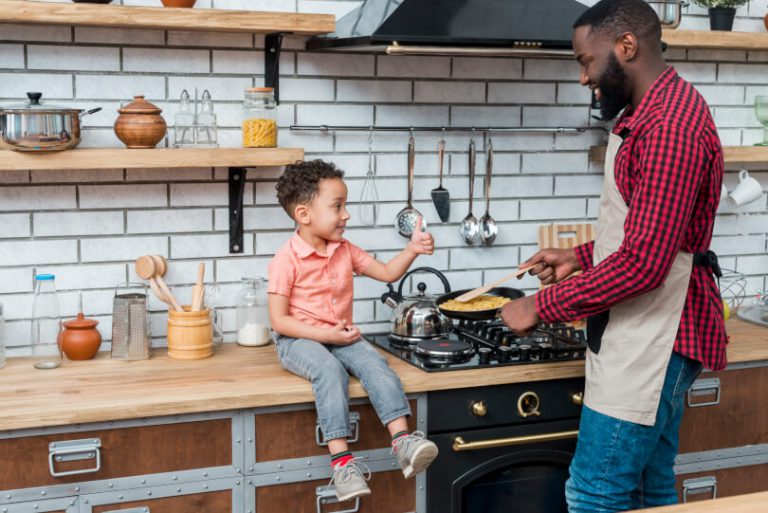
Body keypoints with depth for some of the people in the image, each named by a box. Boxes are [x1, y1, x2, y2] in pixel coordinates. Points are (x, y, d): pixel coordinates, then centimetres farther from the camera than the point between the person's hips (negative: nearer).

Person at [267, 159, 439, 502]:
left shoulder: (345, 251, 7)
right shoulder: (287, 260, -12)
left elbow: (387, 273, 12)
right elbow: (279, 320, -13)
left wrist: (412, 250, -6)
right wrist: (325, 335, -20)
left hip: (340, 337, 6)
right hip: (299, 340, -5)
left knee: (374, 363, -23)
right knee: (330, 370, -35)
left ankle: (402, 441, -34)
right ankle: (342, 460, -38)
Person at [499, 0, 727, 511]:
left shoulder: (670, 124, -20)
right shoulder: (651, 114, 15)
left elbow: (644, 263, -25)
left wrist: (543, 306, -17)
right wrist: (581, 257, 13)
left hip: (652, 340, -11)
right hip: (646, 337, 11)